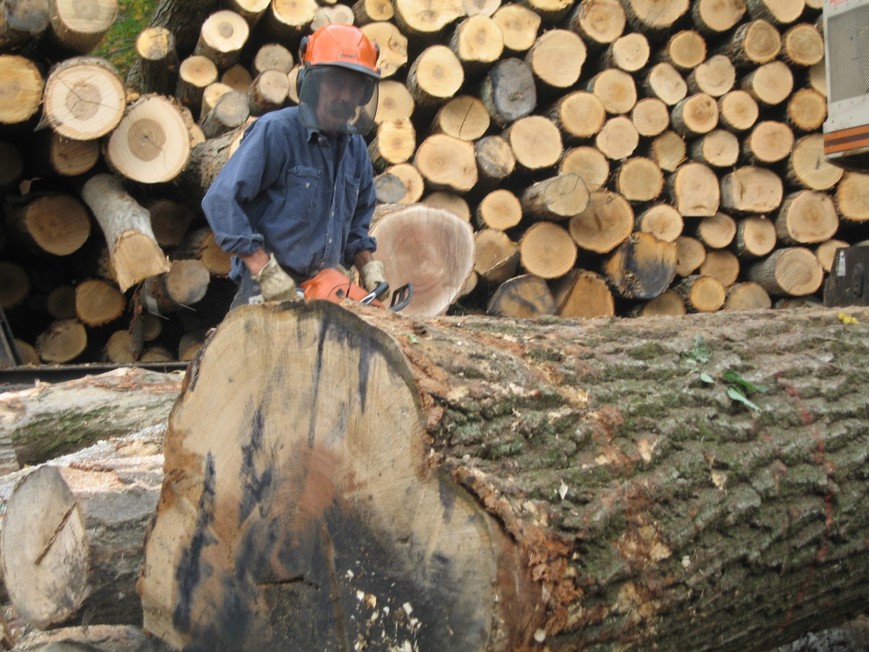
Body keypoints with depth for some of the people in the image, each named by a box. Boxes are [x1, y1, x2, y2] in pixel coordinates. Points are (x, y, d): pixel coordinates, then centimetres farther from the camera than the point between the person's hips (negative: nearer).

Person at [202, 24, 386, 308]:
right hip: (269, 293, -7)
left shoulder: (356, 147, 12)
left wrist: (368, 264, 7)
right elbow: (221, 200, -18)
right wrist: (265, 270, -22)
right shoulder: (276, 131, -11)